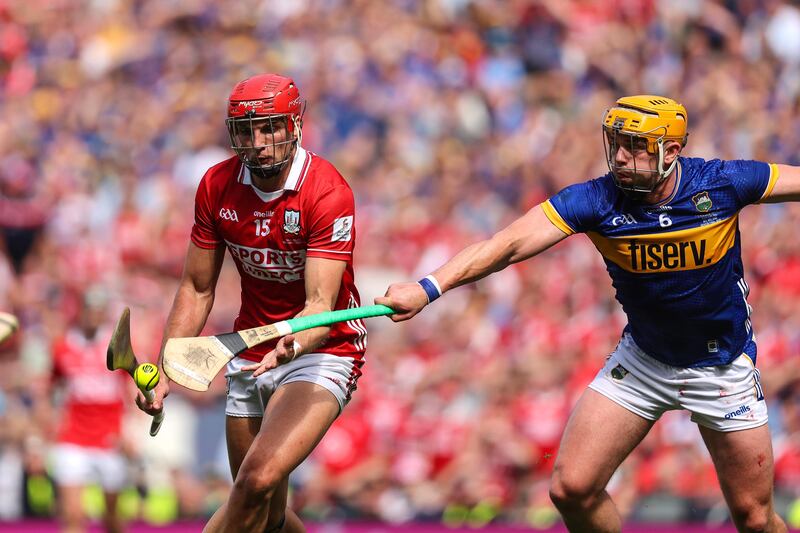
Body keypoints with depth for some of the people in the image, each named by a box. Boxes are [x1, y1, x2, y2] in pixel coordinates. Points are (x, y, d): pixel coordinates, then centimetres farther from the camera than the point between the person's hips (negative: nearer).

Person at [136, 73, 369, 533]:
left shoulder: (328, 192, -21)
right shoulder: (217, 186, -4)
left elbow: (321, 304, -27)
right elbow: (198, 289, 5)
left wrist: (289, 348, -48)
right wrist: (166, 372, -4)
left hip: (320, 353, -6)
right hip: (250, 357, 6)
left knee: (259, 479, -28)